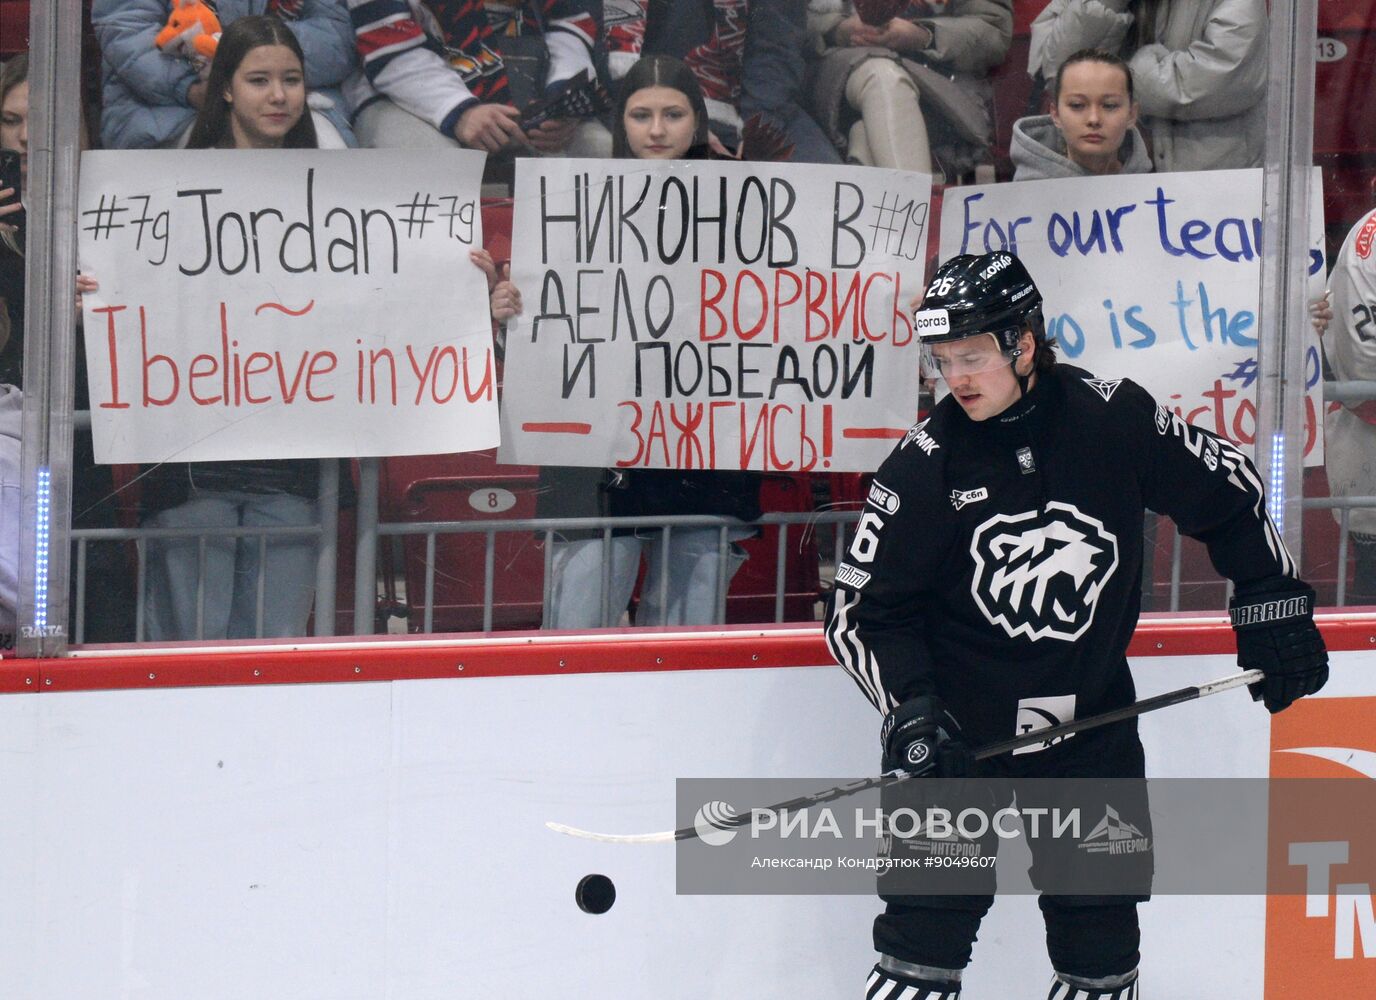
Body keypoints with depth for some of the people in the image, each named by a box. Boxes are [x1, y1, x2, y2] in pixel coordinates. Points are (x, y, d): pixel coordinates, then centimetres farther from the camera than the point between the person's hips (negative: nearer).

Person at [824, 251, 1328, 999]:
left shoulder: (1114, 418, -10)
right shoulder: (924, 466, -12)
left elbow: (1228, 493, 5)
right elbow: (862, 608, -6)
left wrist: (1272, 607, 7)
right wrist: (910, 707, -18)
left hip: (1091, 721, 2)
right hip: (961, 729, -2)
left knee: (1101, 939, 8)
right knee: (926, 935, -8)